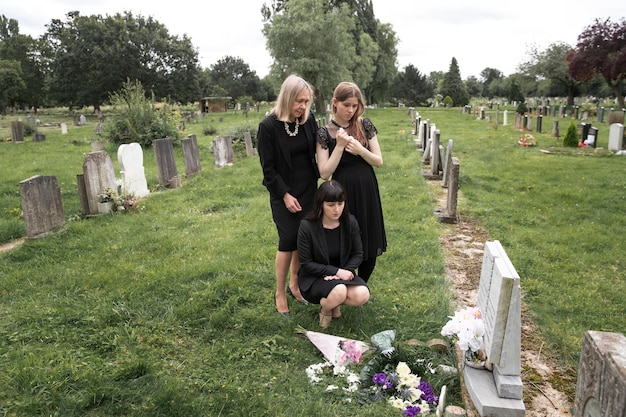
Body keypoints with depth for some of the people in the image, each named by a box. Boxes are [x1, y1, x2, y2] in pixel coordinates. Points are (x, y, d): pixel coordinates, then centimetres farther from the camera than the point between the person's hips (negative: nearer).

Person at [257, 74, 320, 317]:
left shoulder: (308, 120, 0)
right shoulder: (269, 126, -13)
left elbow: (317, 150, 7)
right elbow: (268, 167, -11)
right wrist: (285, 195, -13)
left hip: (308, 190, 5)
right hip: (283, 193, -4)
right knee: (289, 240, -4)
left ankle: (295, 284, 29)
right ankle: (280, 294, 13)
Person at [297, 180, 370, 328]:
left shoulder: (350, 222, -8)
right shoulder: (307, 226, -19)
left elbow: (358, 254, 2)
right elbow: (306, 264, -14)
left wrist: (345, 271, -17)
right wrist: (336, 271, -21)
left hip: (342, 274, 4)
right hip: (313, 278, -4)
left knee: (362, 295, -24)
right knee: (339, 291, -34)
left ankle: (334, 302, 8)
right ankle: (325, 308, 2)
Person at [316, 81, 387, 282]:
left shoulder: (365, 125, 2)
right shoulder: (324, 132, -5)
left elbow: (379, 161, 2)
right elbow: (325, 173, -10)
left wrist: (359, 149, -15)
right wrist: (340, 146, -18)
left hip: (367, 191, 3)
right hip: (342, 193, -3)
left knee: (370, 245, 10)